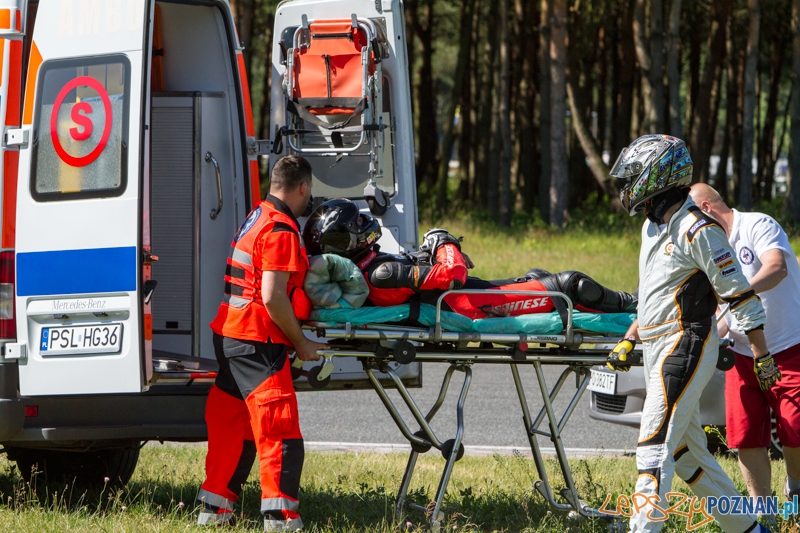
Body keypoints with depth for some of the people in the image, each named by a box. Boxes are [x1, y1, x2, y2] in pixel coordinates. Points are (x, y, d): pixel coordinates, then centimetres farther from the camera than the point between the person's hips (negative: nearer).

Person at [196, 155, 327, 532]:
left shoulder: (256, 218, 15)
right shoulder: (281, 231, -16)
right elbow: (272, 297, -21)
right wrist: (301, 343, -12)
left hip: (227, 336, 10)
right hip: (256, 342, -10)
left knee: (231, 425, 16)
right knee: (280, 429, -6)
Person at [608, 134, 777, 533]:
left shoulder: (698, 230, -15)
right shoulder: (653, 227, 14)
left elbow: (741, 297, -14)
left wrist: (762, 357, -15)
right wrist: (627, 341, 23)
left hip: (685, 350, -10)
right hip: (658, 351, 10)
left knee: (654, 448, -15)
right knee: (687, 453, 12)